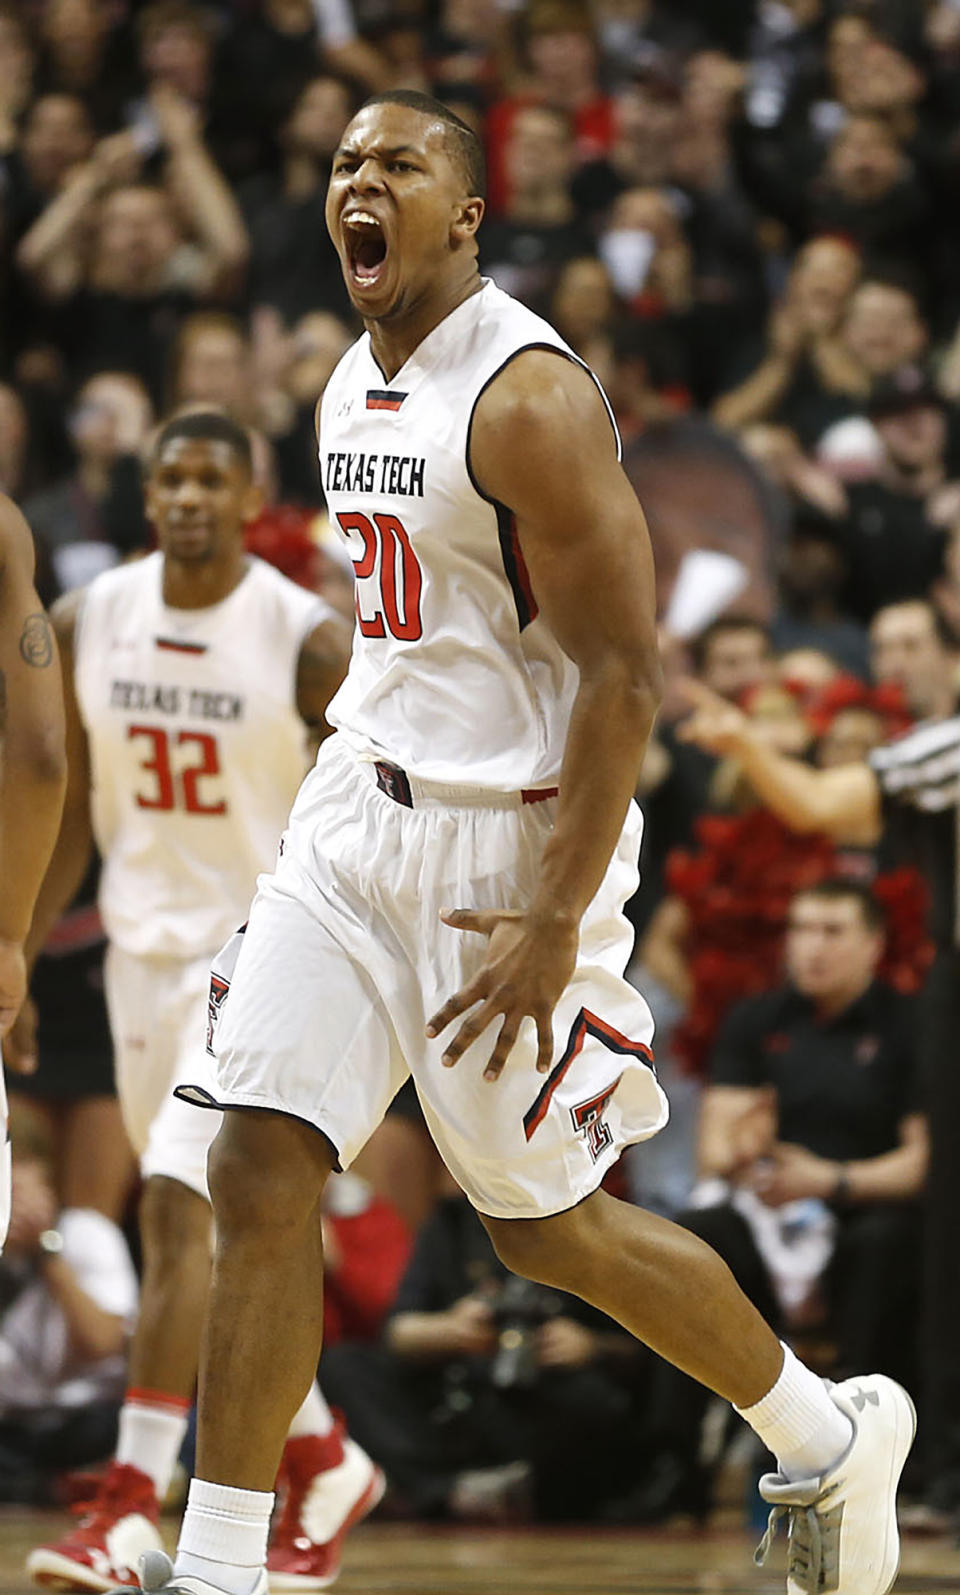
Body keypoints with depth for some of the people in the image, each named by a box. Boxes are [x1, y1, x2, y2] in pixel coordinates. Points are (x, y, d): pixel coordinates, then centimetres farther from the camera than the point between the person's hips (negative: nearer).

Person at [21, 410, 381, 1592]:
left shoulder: (309, 641, -13)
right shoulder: (87, 623, 1)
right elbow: (73, 806, 11)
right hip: (146, 949, 6)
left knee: (178, 1206, -18)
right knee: (212, 1232, 12)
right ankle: (324, 1462, 30)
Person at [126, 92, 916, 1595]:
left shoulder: (527, 394, -17)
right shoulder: (351, 389, 9)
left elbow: (624, 677, -19)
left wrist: (557, 924, -22)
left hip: (511, 844, -7)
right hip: (360, 809, 7)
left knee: (552, 1230, 4)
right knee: (259, 1176, -4)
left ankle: (833, 1440, 27)